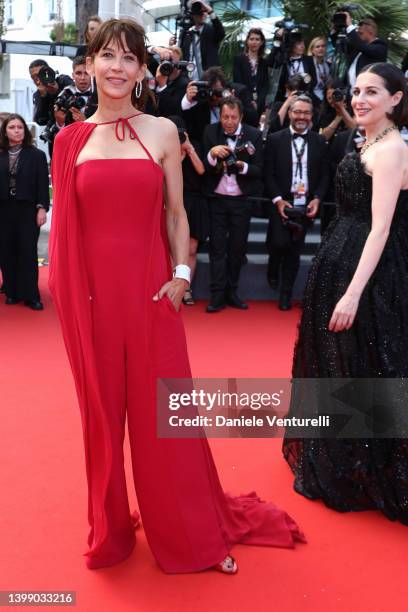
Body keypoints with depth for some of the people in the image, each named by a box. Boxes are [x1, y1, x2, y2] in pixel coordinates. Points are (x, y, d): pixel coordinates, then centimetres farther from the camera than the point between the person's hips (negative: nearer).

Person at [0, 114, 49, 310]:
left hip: (28, 210, -2)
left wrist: (42, 208, -10)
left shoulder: (37, 155, 1)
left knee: (28, 252, -1)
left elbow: (43, 184, -2)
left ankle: (31, 295, 5)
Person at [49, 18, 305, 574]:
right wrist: (68, 290, 1)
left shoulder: (163, 132, 4)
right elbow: (64, 223, 7)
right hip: (92, 291, 1)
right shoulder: (71, 139, 6)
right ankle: (111, 528, 31)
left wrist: (181, 274, -5)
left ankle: (194, 533, 24)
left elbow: (176, 213, 6)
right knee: (102, 410, 12)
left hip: (149, 287, -1)